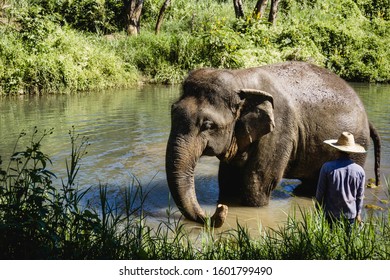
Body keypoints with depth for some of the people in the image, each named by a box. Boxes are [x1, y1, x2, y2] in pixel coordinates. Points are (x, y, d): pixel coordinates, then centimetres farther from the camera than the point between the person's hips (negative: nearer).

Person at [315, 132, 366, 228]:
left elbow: (320, 192, -7)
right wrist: (358, 213, 17)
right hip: (350, 214, 2)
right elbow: (360, 196, 3)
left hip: (330, 213, -2)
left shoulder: (327, 167, -15)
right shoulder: (359, 170, -7)